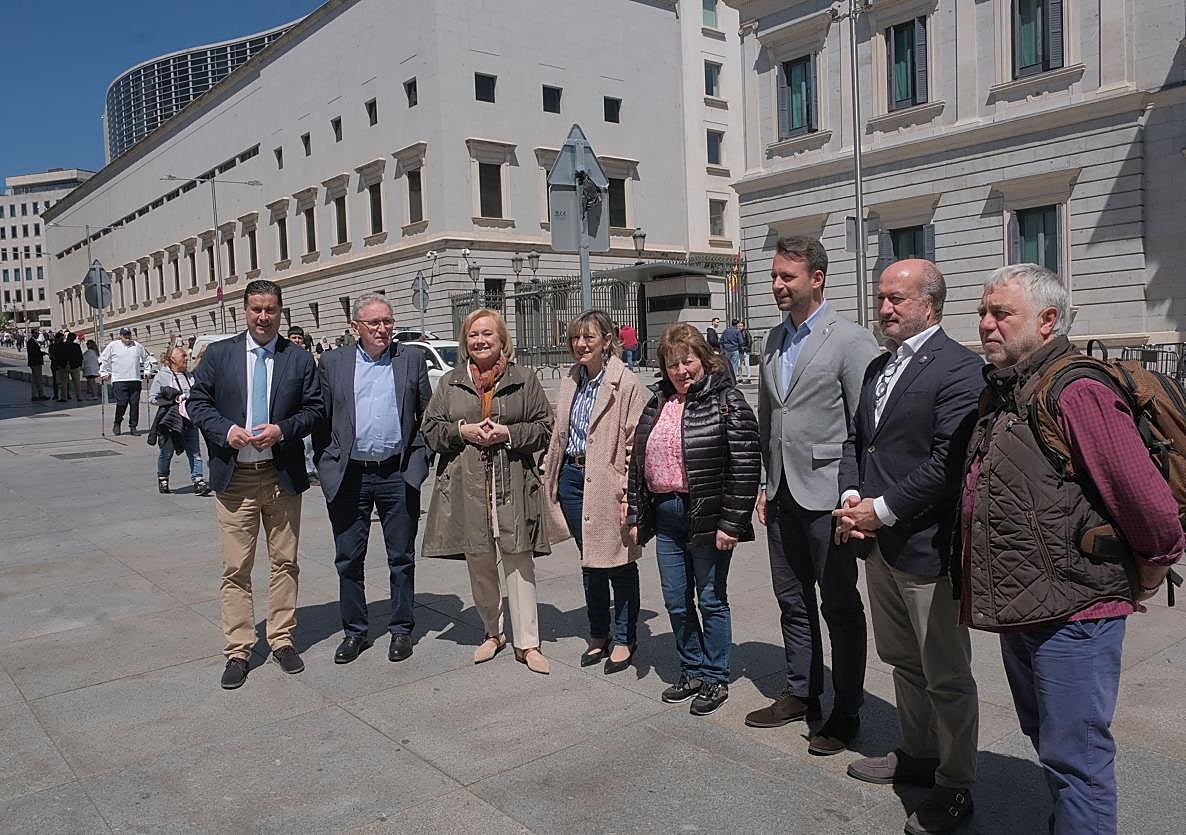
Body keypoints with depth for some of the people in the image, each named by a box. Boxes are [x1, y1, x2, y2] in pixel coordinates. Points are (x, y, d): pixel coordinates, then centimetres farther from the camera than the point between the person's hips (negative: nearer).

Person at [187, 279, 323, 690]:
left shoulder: (299, 359, 3)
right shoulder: (218, 354, 3)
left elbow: (314, 409, 3)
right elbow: (197, 402, 5)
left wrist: (282, 429, -14)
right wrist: (225, 429, -13)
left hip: (283, 475, 1)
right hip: (234, 477, -1)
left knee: (285, 562, 10)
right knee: (236, 568, 3)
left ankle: (282, 640, 23)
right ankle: (238, 651, 13)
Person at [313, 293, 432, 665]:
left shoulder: (412, 359, 5)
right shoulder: (333, 363, 6)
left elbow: (427, 415, 8)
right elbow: (321, 420, 8)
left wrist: (420, 457, 0)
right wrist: (325, 465, 2)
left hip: (398, 475, -1)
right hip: (348, 476, 1)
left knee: (401, 558, 9)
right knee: (348, 560, 9)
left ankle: (401, 629, 23)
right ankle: (355, 631, 24)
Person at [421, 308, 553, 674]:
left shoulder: (524, 381, 4)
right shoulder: (449, 383, 11)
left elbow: (544, 427, 4)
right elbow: (430, 428, 10)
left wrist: (508, 433, -12)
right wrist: (462, 431, -8)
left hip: (512, 486, -2)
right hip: (466, 486, 3)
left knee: (518, 561, -1)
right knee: (478, 564, 12)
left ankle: (527, 643, 8)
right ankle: (492, 633, 29)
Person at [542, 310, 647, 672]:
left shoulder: (626, 384, -12)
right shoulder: (571, 382, 10)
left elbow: (635, 441, -13)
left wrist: (628, 490, -17)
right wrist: (550, 472, 12)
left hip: (606, 482, -6)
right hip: (572, 477, 6)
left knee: (618, 562, 6)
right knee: (589, 561, 16)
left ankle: (624, 640, 22)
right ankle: (598, 636, 31)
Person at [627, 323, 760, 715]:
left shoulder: (725, 400, -9)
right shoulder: (657, 403, 11)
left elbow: (745, 464, -14)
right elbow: (637, 461, 15)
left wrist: (731, 522, -17)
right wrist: (636, 516, 12)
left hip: (707, 518, -6)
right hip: (665, 515, 6)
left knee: (711, 600, 6)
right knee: (676, 601, 14)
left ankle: (716, 679, 23)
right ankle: (693, 671, 31)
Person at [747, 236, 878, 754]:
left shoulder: (851, 341, -10)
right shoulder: (774, 340, 11)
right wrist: (766, 486, 13)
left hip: (826, 495, -7)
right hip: (782, 495, 7)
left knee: (840, 606, 6)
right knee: (792, 601, 17)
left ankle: (846, 713, 19)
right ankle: (801, 694, 32)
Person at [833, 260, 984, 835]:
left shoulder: (959, 368, -14)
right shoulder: (878, 367, 13)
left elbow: (949, 461, -21)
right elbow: (856, 437, 18)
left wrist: (882, 509, -16)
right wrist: (850, 496, 0)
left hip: (927, 547, -8)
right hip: (879, 542, 8)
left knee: (946, 675, 7)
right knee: (903, 661, 22)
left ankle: (955, 786, 23)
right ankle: (916, 755, 40)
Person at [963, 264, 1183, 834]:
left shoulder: (1077, 393, -20)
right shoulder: (1000, 394, 10)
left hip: (1072, 613, -9)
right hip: (1019, 609, 10)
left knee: (1074, 755, 1)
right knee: (1045, 738, 23)